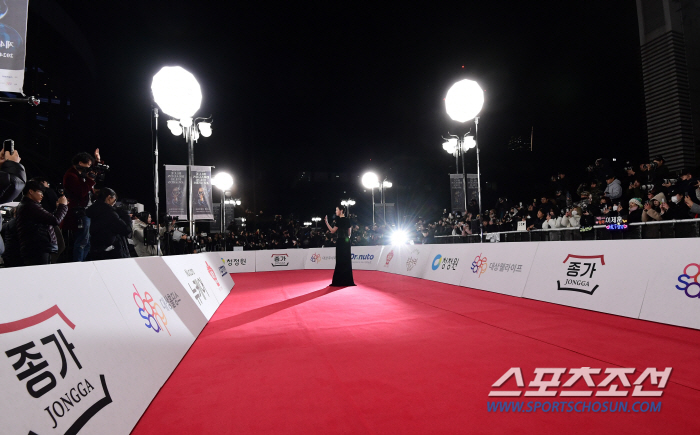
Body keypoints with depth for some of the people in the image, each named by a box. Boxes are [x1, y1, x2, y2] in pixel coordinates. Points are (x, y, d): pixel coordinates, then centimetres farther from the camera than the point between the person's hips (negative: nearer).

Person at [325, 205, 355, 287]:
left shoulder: (339, 220, -10)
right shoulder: (348, 220, 11)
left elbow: (332, 231, -11)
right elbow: (349, 233, 13)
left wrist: (326, 222, -9)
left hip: (340, 242, -7)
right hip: (347, 241, 7)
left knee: (340, 261, -3)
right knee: (347, 260, 9)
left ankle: (339, 281, 1)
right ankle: (348, 280, 12)